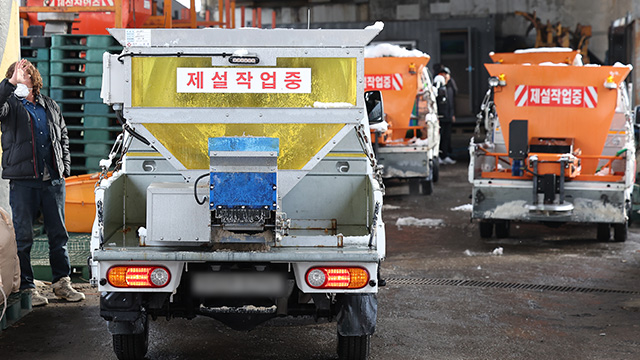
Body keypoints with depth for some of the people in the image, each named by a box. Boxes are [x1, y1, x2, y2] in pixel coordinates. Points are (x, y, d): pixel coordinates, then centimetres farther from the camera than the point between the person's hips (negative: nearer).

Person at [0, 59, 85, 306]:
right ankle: (26, 287, 7)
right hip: (22, 181, -4)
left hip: (53, 180, 4)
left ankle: (62, 283, 19)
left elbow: (63, 136, 23)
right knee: (23, 236, 0)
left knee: (58, 234, 8)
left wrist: (65, 167, 13)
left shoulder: (50, 106, 16)